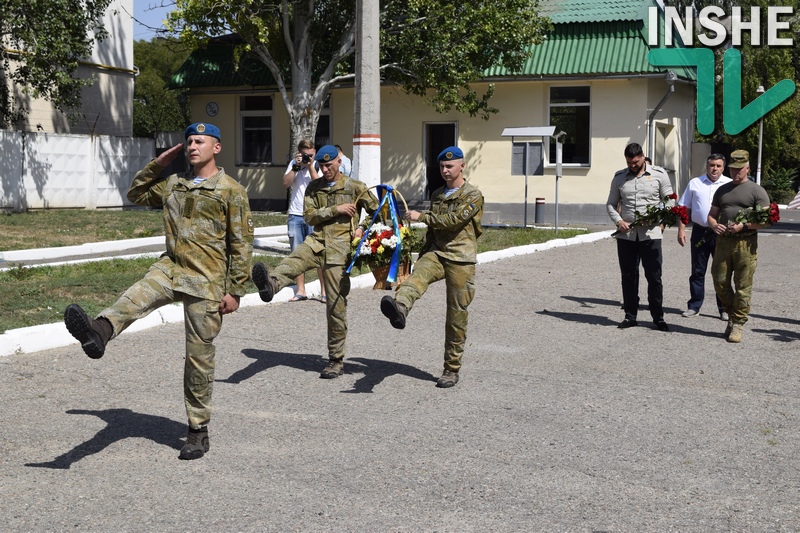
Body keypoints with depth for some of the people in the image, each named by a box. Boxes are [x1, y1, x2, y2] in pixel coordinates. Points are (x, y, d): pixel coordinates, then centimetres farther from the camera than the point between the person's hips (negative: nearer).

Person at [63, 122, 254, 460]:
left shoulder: (231, 192, -4)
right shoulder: (173, 184, 13)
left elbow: (241, 245, -5)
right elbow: (135, 195, 26)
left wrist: (235, 291, -9)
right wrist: (157, 165, 13)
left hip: (207, 281, -5)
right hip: (171, 269, 5)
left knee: (199, 358, 1)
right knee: (135, 297, -28)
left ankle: (198, 431, 12)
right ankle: (99, 333, -58)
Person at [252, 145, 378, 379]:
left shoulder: (355, 187, 5)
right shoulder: (313, 188, 14)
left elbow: (377, 211, 9)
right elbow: (309, 216, 2)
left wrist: (363, 229, -7)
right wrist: (335, 209, -9)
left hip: (339, 248, -3)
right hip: (317, 242, 3)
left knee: (336, 303, -2)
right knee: (293, 261, -32)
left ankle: (336, 361, 7)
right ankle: (270, 284, -64)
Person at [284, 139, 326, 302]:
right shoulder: (294, 164, 11)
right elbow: (286, 183, -1)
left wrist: (310, 166, -12)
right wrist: (296, 167, -9)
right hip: (295, 215, 3)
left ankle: (324, 291, 1)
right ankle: (300, 290, 14)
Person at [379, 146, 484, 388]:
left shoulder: (473, 195, -2)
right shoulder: (437, 195, 18)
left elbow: (454, 219, -16)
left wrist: (421, 217, -13)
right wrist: (423, 256, 22)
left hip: (461, 259, -5)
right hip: (436, 252, 5)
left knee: (457, 315, -1)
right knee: (417, 276, -31)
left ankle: (452, 369, 8)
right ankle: (399, 309, -62)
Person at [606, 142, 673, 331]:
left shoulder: (659, 174, 3)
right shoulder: (619, 177, 9)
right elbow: (610, 204, 13)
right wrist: (619, 221, -5)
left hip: (651, 234, -2)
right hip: (626, 235, 2)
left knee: (654, 276, -1)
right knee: (628, 276, 7)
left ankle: (658, 317, 8)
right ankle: (630, 316, 16)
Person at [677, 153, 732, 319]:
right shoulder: (695, 183, 8)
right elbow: (683, 208, 9)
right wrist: (681, 229, 1)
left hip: (722, 234, -1)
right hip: (700, 232, 1)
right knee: (697, 271, 8)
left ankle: (724, 308, 12)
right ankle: (694, 306, 17)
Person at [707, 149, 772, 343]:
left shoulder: (757, 191, 1)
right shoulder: (722, 190, 18)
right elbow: (711, 215, 21)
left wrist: (744, 226, -17)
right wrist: (714, 225, -2)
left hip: (746, 244, -5)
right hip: (723, 242, 5)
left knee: (743, 287, -2)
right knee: (720, 283, 5)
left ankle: (738, 324, 5)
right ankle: (732, 314, 25)